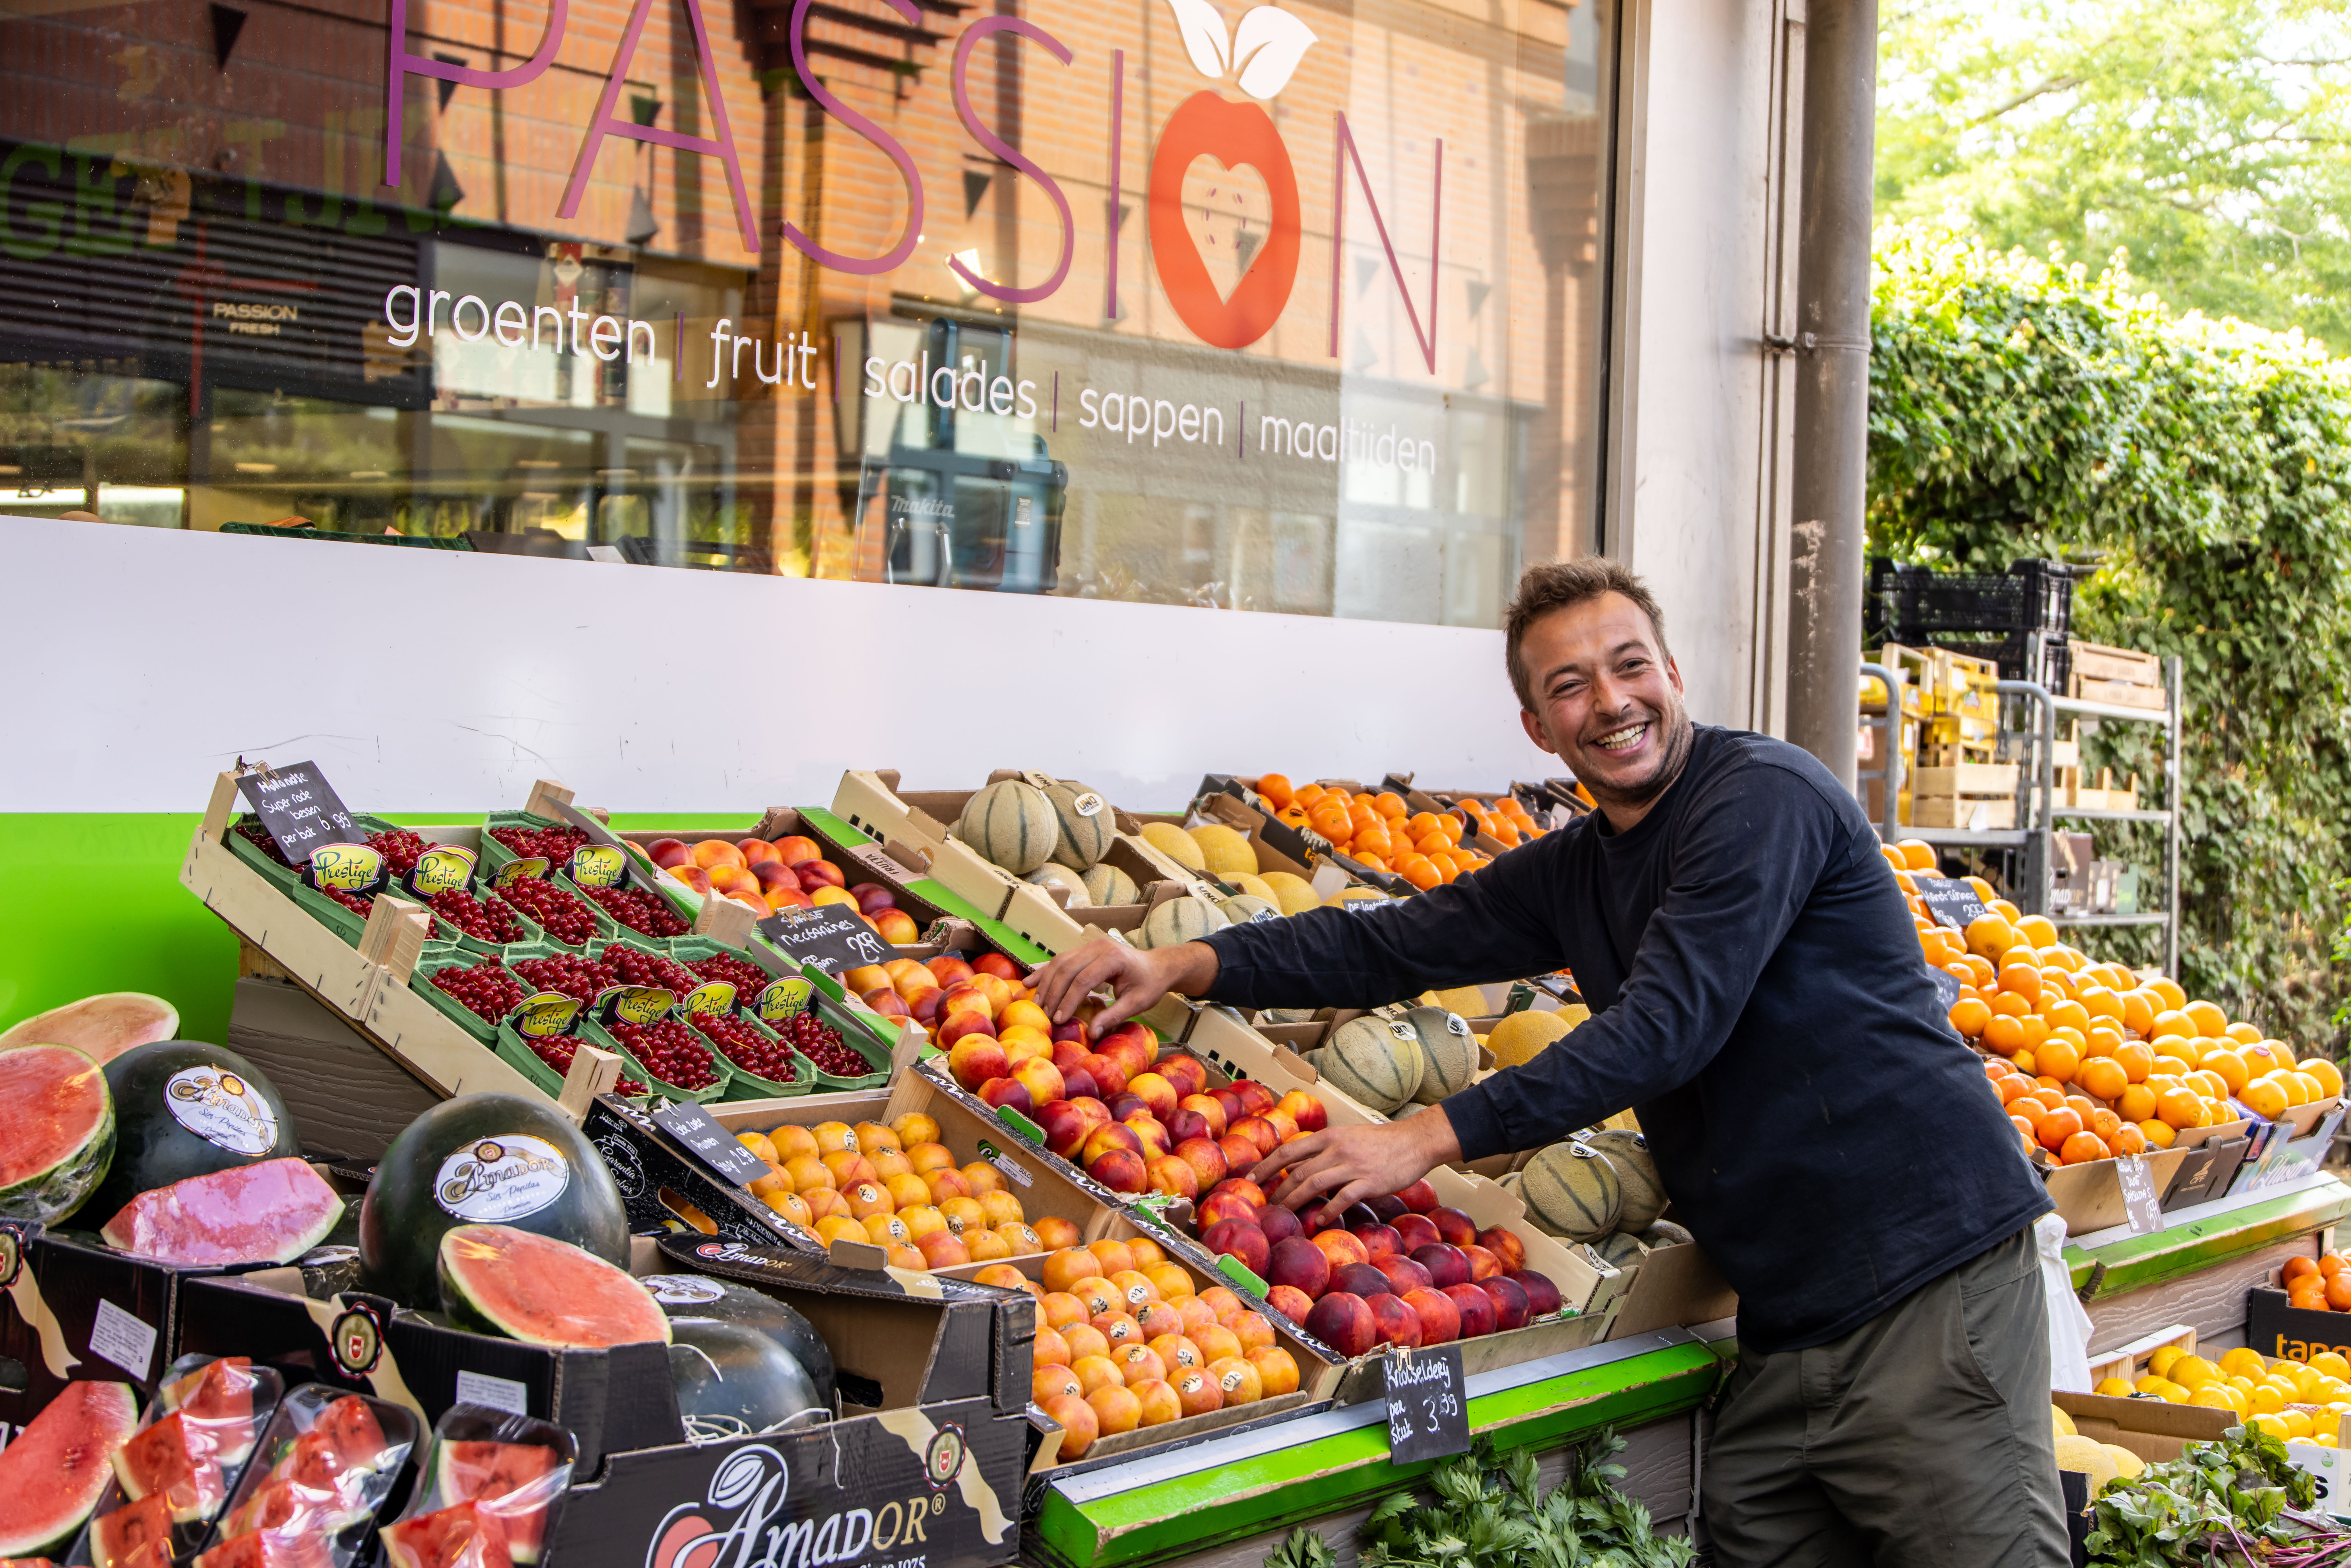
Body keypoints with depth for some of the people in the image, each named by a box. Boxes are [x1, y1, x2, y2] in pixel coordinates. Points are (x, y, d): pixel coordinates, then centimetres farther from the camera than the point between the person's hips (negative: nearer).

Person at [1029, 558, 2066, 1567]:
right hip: (1787, 1319, 7)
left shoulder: (1764, 796, -12)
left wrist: (1435, 1137, -21)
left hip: (1930, 1272, -7)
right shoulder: (1573, 874, 13)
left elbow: (1669, 1026, -21)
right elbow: (1392, 944, 14)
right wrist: (1182, 968, 2)